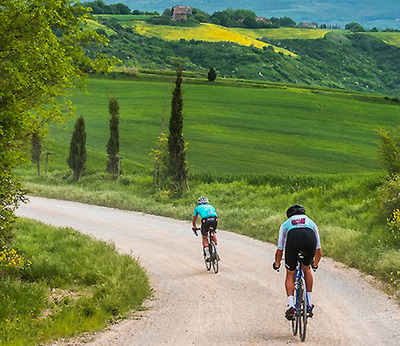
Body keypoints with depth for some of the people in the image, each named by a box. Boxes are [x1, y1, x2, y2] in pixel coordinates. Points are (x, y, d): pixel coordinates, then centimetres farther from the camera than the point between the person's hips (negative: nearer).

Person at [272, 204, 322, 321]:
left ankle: (291, 305, 2)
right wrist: (315, 264, 63)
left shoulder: (286, 224, 38)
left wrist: (277, 264, 57)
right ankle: (310, 303, 26)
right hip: (310, 239, 1)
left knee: (290, 274, 18)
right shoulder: (311, 222, 41)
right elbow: (319, 251, 46)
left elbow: (280, 250, 39)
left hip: (293, 239, -1)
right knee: (306, 269, 29)